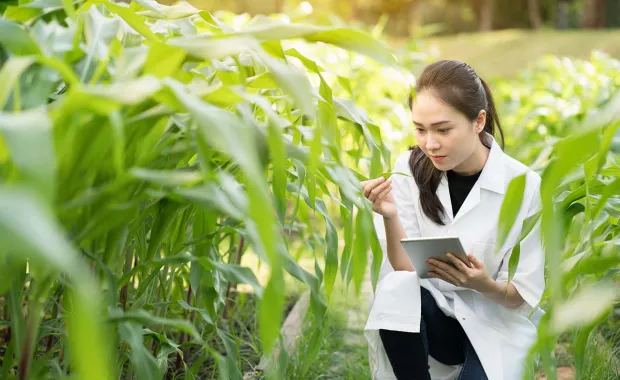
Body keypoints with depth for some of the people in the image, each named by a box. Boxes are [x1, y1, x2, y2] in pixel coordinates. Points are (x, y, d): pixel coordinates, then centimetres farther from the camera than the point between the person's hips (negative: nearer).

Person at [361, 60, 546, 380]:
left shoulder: (524, 185, -15)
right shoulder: (410, 167, -8)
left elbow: (524, 296, -9)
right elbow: (405, 269, -10)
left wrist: (483, 284, -29)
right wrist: (390, 217, -26)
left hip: (496, 322, -2)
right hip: (431, 311, 2)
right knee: (394, 289, -29)